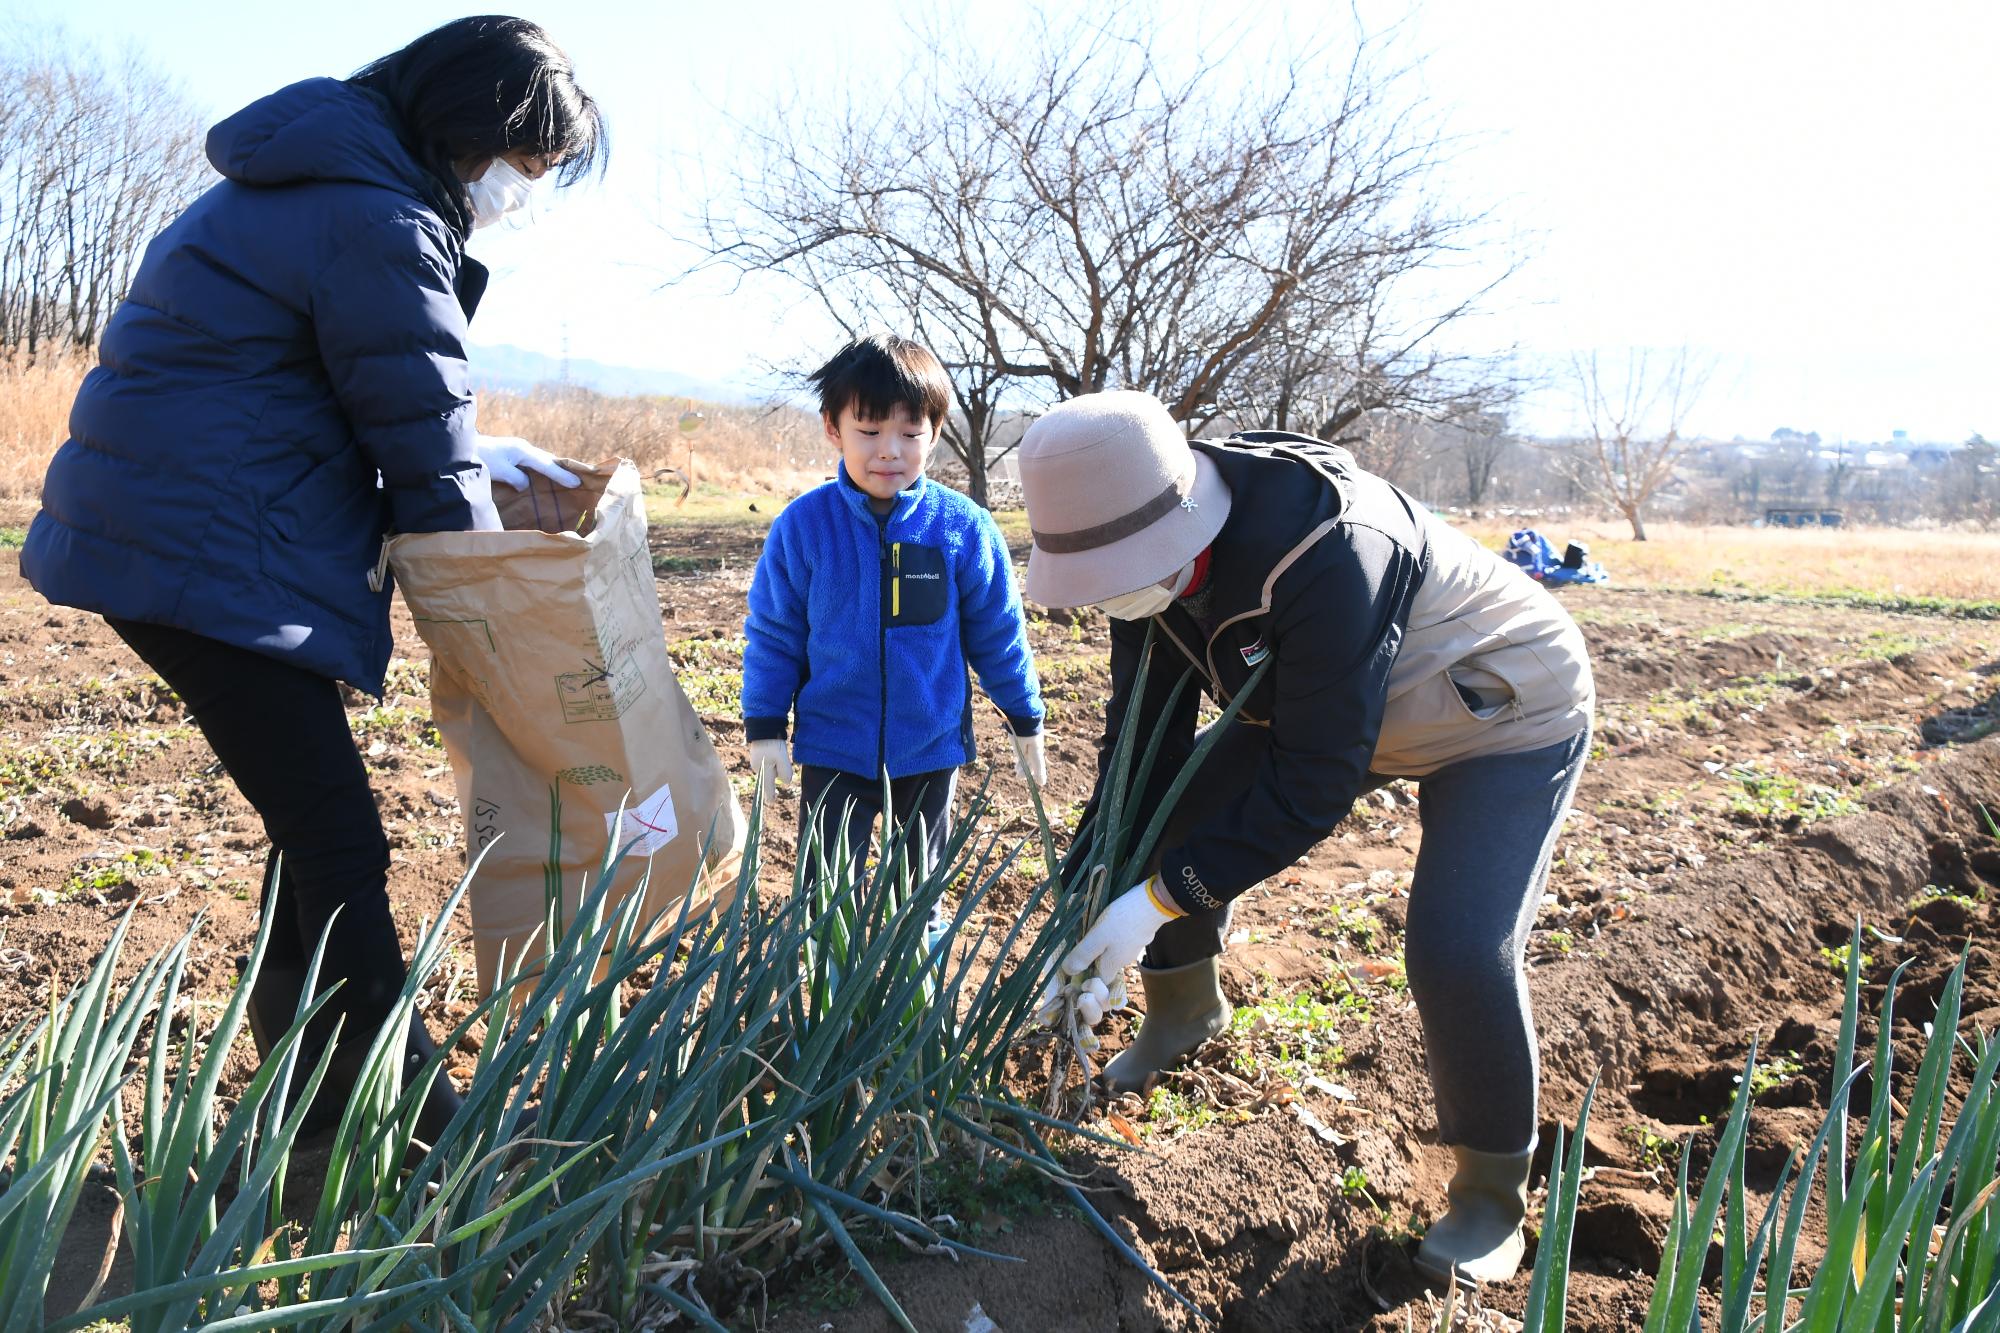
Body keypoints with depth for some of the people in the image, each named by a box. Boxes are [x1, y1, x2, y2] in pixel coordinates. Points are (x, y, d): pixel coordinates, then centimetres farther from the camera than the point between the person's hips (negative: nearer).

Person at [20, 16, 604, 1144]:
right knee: (341, 847, -9)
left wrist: (483, 453, 17)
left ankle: (307, 1101, 24)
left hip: (175, 535, 11)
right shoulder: (382, 223, -16)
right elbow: (427, 455, -12)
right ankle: (414, 1122, -1)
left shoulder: (322, 182, 18)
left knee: (318, 830, 14)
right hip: (203, 560, -11)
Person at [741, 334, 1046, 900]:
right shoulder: (802, 525, -11)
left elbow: (997, 634, 0)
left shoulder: (963, 527, -10)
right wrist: (763, 726, -2)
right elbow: (772, 633, -2)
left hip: (931, 749, 1)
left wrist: (1025, 719, 7)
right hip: (834, 749, -1)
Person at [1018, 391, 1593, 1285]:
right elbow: (1143, 734, -9)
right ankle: (1185, 1011, 29)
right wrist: (1097, 910, -14)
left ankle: (1491, 1194, 6)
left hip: (1505, 716, -7)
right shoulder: (1150, 543, -17)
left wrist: (1162, 898, -31)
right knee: (1165, 815, -1)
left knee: (1457, 953, -22)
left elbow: (1316, 782, -34)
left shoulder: (1328, 556, -41)